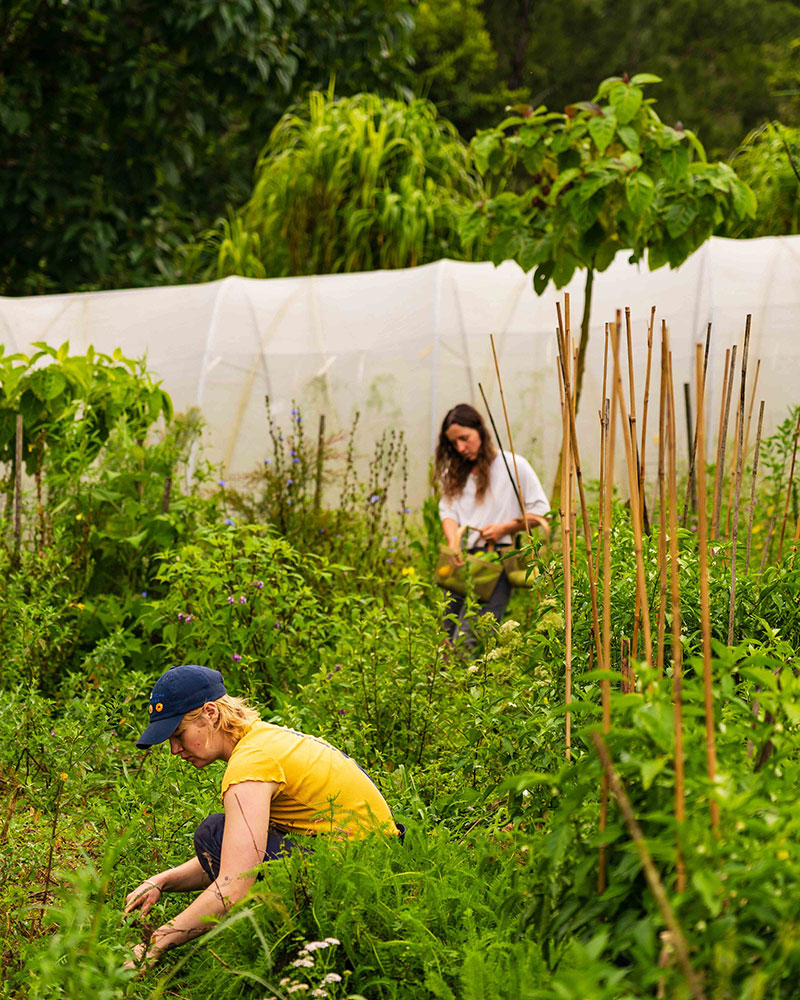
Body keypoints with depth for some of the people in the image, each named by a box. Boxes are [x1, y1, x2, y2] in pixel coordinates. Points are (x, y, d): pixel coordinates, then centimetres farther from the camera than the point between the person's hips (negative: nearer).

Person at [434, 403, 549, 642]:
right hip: (461, 560, 6)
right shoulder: (455, 473, 19)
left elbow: (541, 513, 3)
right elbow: (447, 511, 8)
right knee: (448, 636, 2)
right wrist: (453, 544, -12)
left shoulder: (513, 465, 1)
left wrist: (504, 528, -9)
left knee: (467, 639, -18)